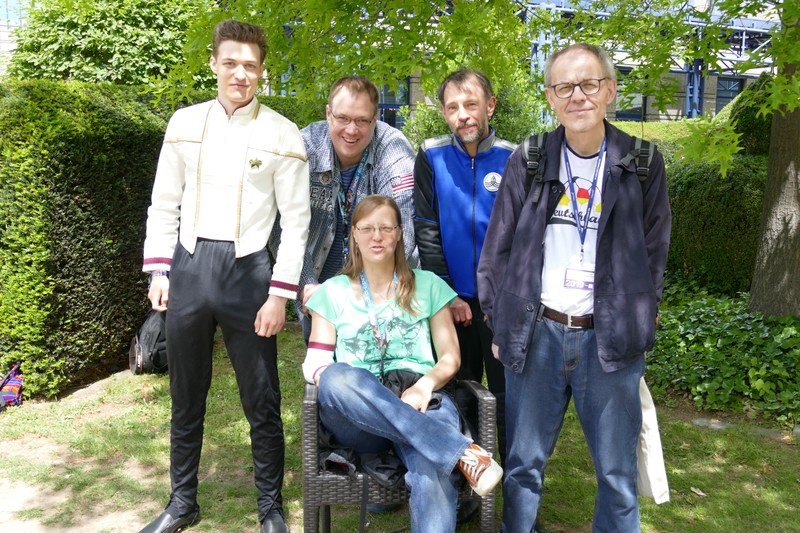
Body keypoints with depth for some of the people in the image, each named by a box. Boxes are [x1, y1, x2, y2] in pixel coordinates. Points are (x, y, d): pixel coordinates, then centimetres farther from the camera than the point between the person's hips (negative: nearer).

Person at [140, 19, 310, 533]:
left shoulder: (281, 134, -2)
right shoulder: (185, 123, 7)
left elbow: (296, 220, -3)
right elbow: (164, 204, 10)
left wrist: (280, 295, -8)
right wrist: (159, 271, 2)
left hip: (247, 270, -3)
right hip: (187, 267, 3)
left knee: (262, 403, 5)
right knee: (186, 399, 15)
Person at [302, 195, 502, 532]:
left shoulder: (427, 285, 18)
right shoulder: (333, 292, 18)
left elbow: (451, 357, 13)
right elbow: (316, 363, 9)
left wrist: (425, 384, -10)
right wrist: (332, 381, -16)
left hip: (422, 403, 0)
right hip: (358, 418, 1)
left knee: (432, 471, -37)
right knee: (338, 378, -38)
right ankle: (462, 451, -39)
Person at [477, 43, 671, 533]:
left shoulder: (642, 164, 2)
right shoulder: (528, 161, 2)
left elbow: (654, 254, 8)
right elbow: (497, 248, 6)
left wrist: (642, 329, 5)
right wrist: (499, 322, 5)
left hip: (610, 337, 0)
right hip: (535, 333, 1)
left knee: (618, 474, 9)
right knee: (523, 466, 11)